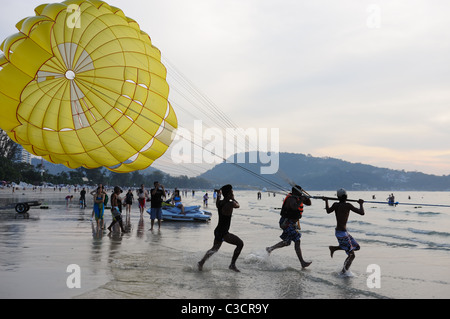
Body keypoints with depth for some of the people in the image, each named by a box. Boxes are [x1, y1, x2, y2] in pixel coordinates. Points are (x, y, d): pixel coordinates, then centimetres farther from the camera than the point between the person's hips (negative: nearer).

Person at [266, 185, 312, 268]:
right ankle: (302, 262, -14)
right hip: (287, 223, -10)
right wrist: (301, 200, -32)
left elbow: (308, 203, 13)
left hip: (293, 223, 10)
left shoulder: (299, 197, 8)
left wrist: (306, 198, -7)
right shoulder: (291, 199, -21)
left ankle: (270, 249, 38)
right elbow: (294, 207, -42)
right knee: (297, 241, -15)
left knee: (286, 242, 21)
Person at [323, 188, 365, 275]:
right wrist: (361, 204, 2)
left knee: (356, 247, 22)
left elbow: (328, 211, 23)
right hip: (342, 233, -8)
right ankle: (344, 272, 3)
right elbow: (362, 213, -16)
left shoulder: (335, 205, 1)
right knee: (351, 255, 1)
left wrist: (326, 201, 38)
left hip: (338, 231, 8)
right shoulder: (347, 205, -18)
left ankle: (334, 248, 22)